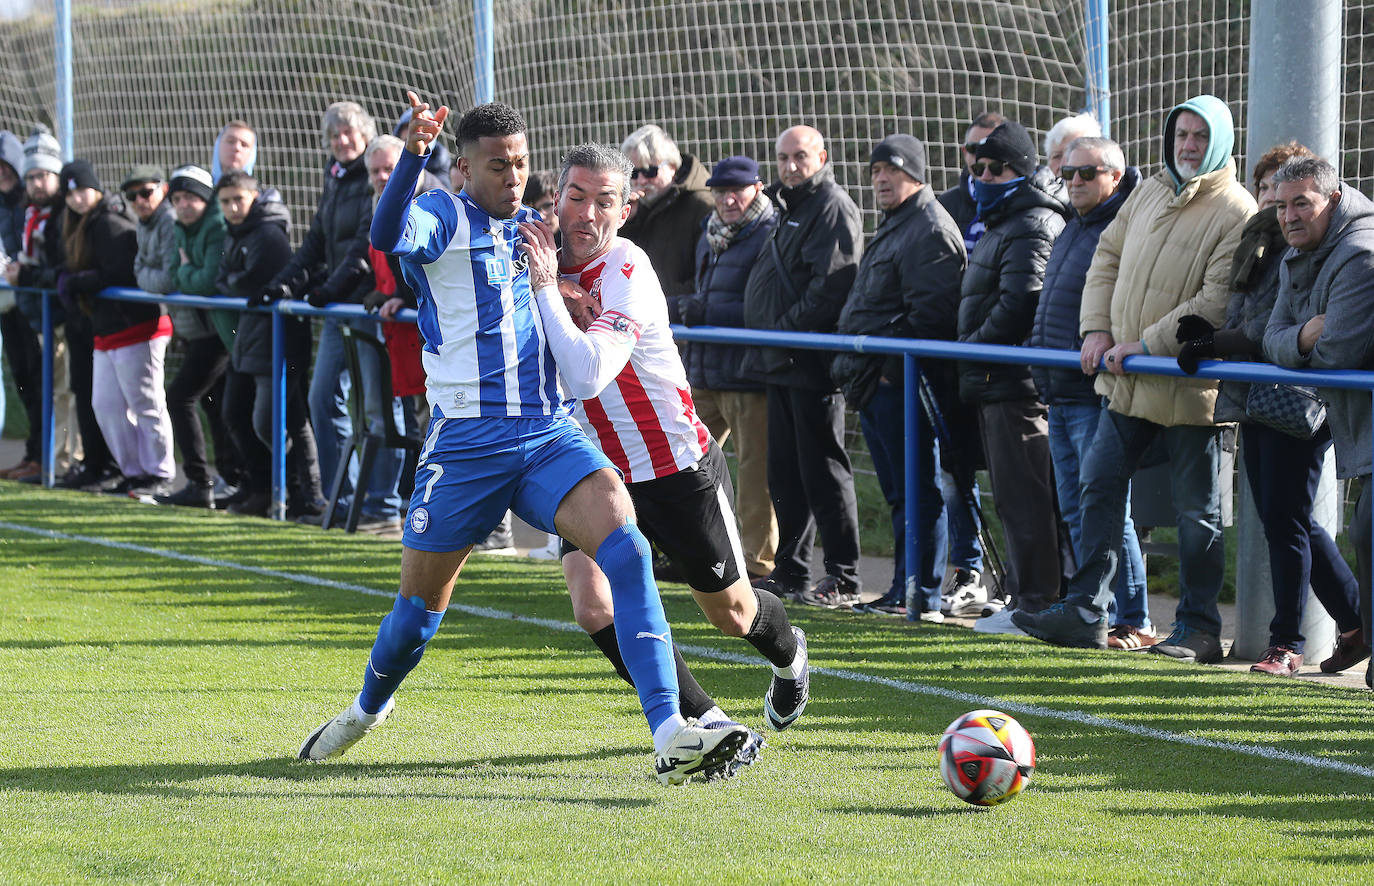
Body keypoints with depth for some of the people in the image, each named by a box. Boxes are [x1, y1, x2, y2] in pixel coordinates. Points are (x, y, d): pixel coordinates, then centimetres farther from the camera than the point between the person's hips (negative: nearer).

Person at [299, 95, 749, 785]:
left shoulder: (532, 228, 16)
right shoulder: (443, 217, -2)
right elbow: (388, 236, -27)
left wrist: (550, 271, 9)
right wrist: (413, 155, -43)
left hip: (551, 437, 4)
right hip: (464, 441, -4)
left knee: (625, 546, -21)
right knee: (421, 604, 8)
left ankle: (670, 736, -28)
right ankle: (367, 710, 40)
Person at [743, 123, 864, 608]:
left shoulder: (833, 208, -10)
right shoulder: (792, 209, 21)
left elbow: (830, 286, -20)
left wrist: (784, 331, -20)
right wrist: (766, 338, 14)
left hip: (813, 365, -10)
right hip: (783, 365, 10)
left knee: (823, 469, -7)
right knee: (784, 472, 13)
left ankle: (843, 579, -4)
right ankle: (790, 571, 21)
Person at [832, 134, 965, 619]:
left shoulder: (931, 231, -12)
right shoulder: (892, 228, 21)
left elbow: (929, 313, -21)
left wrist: (892, 367, -20)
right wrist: (855, 367, 22)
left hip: (902, 384, -11)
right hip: (875, 384, 11)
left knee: (916, 490, -8)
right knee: (898, 492, 14)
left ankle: (923, 596, -7)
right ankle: (904, 591, 19)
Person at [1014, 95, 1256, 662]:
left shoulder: (1235, 212, -11)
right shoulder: (1150, 193, 12)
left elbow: (1217, 303, -17)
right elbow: (1107, 259, 18)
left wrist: (1144, 346, -18)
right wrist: (1097, 330, 3)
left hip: (1187, 387, -7)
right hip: (1127, 381, 7)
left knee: (1196, 508, 2)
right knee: (1098, 485, 5)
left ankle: (1199, 627, 10)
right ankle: (1086, 612, 10)